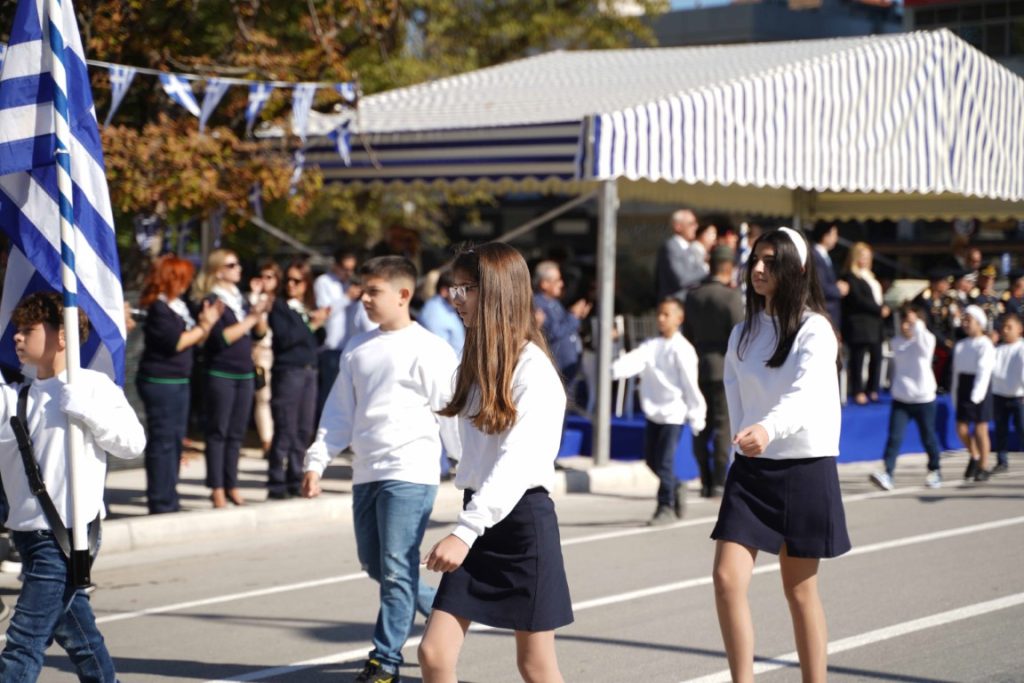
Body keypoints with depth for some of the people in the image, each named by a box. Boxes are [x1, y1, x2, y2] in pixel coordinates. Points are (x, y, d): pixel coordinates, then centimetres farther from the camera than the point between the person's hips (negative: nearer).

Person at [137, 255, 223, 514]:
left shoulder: (180, 306, 14)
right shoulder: (157, 308, -13)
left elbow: (196, 341, 17)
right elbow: (177, 342, -18)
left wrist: (206, 322, 1)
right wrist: (204, 325, -9)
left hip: (179, 381, 9)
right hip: (160, 382, -9)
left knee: (175, 441, 13)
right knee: (163, 442, -7)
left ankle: (169, 500, 21)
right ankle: (160, 503, -3)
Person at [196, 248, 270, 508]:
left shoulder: (241, 299, 14)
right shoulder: (212, 301, -7)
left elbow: (260, 333, 14)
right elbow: (221, 338, -17)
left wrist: (261, 312, -4)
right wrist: (252, 317, -15)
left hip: (245, 373, 6)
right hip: (221, 374, -6)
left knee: (236, 433, 8)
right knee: (218, 432, -3)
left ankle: (232, 486, 13)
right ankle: (217, 489, 0)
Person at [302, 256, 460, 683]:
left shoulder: (430, 351, -6)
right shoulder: (357, 350, 13)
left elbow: (451, 415, -5)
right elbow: (339, 413, 17)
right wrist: (317, 461, 9)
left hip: (410, 474, -7)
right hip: (366, 472, 7)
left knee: (396, 567, -9)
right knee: (373, 563, 11)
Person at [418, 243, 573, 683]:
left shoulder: (532, 370, -13)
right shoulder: (478, 362, 13)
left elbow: (516, 464, -23)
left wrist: (464, 532, -31)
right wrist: (466, 528, 8)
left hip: (523, 518, -8)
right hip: (480, 518, 8)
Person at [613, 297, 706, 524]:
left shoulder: (682, 349, -9)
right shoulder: (651, 346, 8)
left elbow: (690, 384, -6)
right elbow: (634, 360, -10)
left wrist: (697, 417, -3)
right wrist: (616, 369, -31)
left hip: (673, 413, -6)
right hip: (653, 412, 6)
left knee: (664, 461, -7)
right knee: (651, 459, 12)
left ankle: (666, 507, 4)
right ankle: (676, 488, 35)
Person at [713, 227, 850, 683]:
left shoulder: (814, 329, -11)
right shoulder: (743, 333, 9)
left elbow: (805, 393, -27)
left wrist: (768, 429, -45)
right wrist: (742, 436, -1)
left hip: (805, 467, -5)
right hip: (750, 468, 5)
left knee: (799, 590, 5)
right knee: (727, 577, -9)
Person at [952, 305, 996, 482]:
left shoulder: (985, 345, -9)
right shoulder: (960, 345, 12)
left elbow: (984, 371, -16)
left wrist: (976, 395, -23)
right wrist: (955, 394, 10)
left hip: (980, 390, -6)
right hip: (963, 388, 6)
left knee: (980, 429, 0)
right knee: (961, 429, 5)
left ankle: (983, 468, 11)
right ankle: (974, 456, 30)